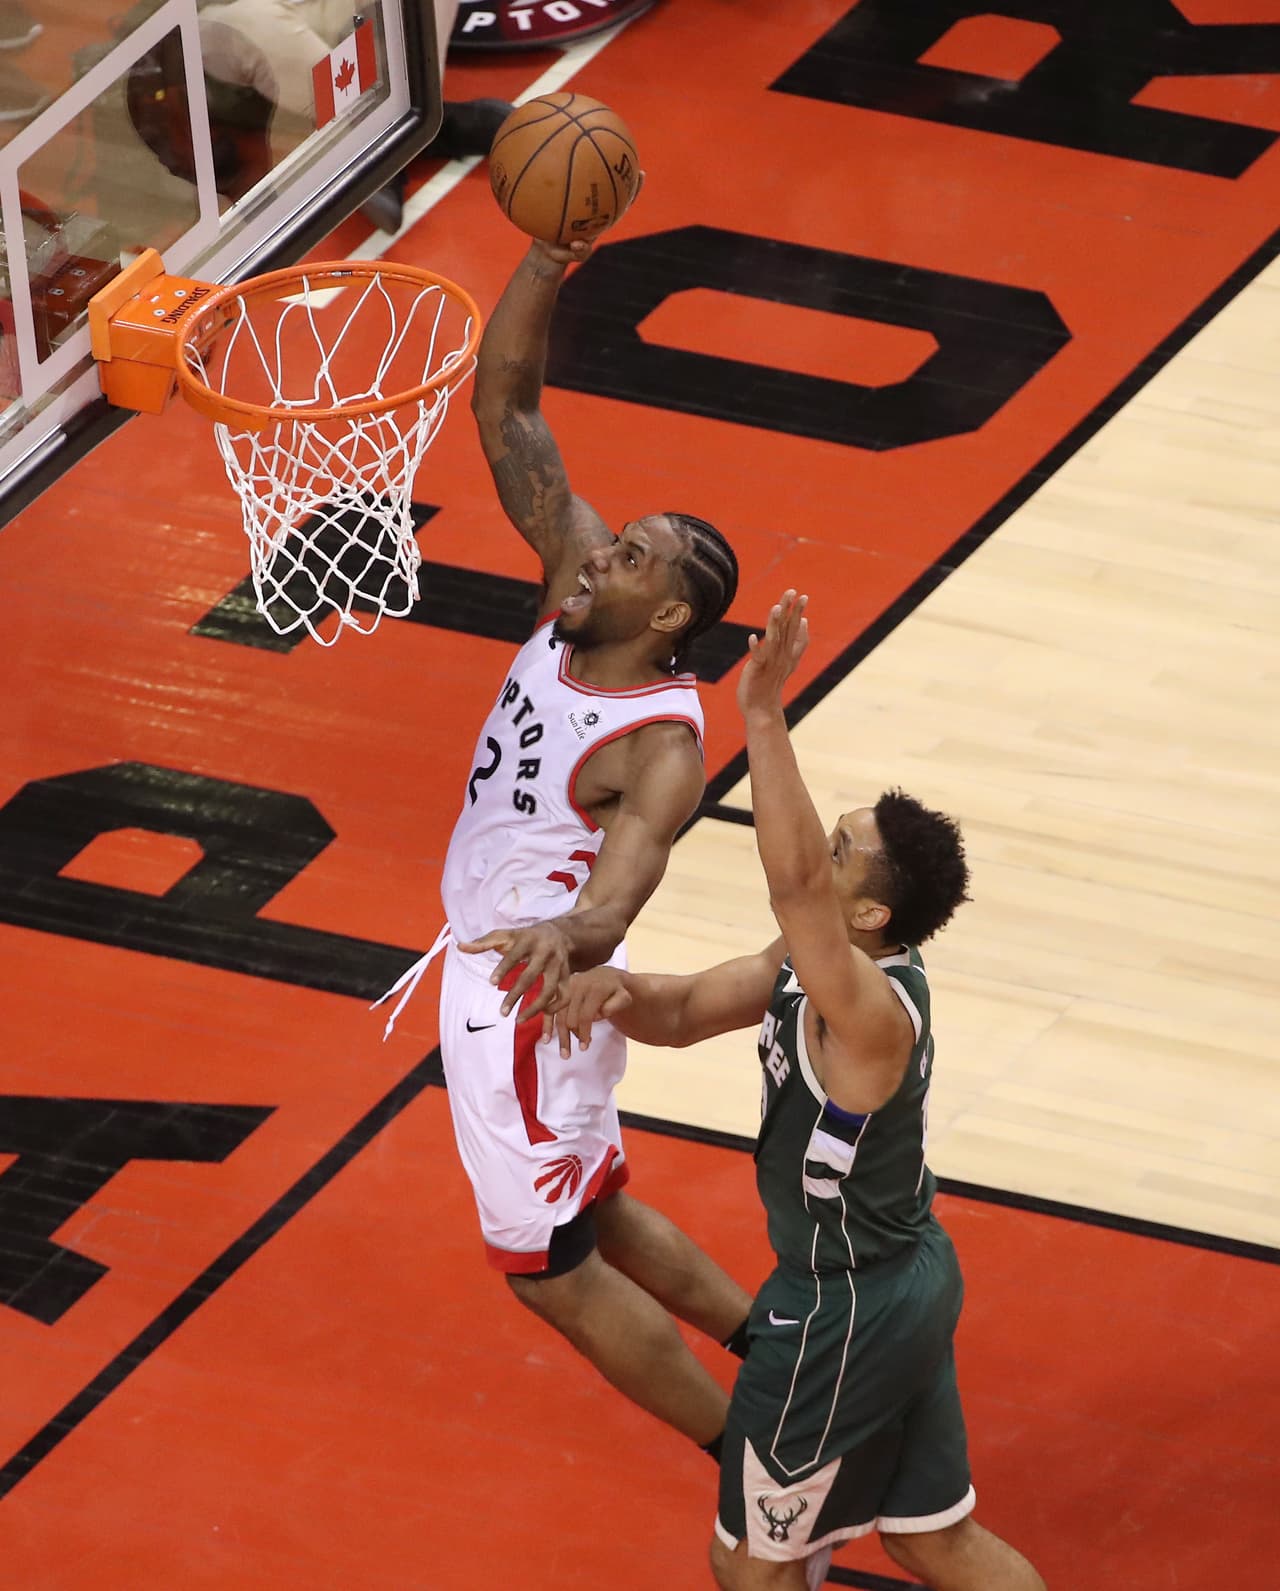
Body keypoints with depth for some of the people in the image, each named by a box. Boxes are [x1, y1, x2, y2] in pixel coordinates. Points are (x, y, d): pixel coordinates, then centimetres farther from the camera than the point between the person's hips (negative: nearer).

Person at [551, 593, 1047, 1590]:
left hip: (844, 1318, -9)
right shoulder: (818, 970, -2)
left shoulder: (869, 1007, -31)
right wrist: (619, 990, -20)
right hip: (908, 1282, 9)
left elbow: (795, 877, -48)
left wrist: (763, 713, -53)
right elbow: (685, 1012, 4)